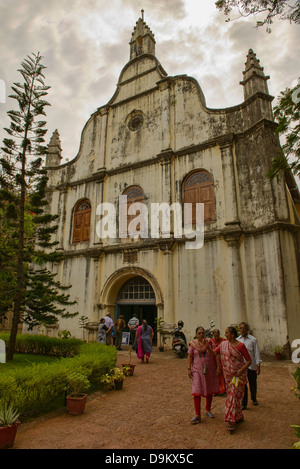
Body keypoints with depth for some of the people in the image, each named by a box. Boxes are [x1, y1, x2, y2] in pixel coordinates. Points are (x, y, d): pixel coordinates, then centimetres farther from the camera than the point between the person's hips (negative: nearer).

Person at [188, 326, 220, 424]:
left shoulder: (209, 342, -3)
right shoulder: (193, 344, -3)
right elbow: (190, 357, 0)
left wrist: (217, 368, -2)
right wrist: (189, 369, -5)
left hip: (209, 370, 1)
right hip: (197, 370, -1)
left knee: (209, 391, 14)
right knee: (196, 391, -8)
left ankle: (208, 410, 35)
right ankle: (197, 415, 1)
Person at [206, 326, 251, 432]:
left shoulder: (240, 346, -13)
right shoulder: (223, 344, 2)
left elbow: (249, 361, -9)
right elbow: (213, 353, -3)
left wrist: (241, 370, -21)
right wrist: (208, 346, -22)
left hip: (238, 375, -6)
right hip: (228, 375, 6)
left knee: (234, 396, -6)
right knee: (231, 395, 14)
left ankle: (231, 421, 0)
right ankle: (239, 416, 33)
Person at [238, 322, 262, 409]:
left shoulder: (253, 340, -2)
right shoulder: (237, 340, 5)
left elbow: (257, 353, -1)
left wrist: (258, 366, -5)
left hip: (251, 366, -1)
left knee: (253, 384, 13)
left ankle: (254, 399, 38)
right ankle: (244, 404, 8)